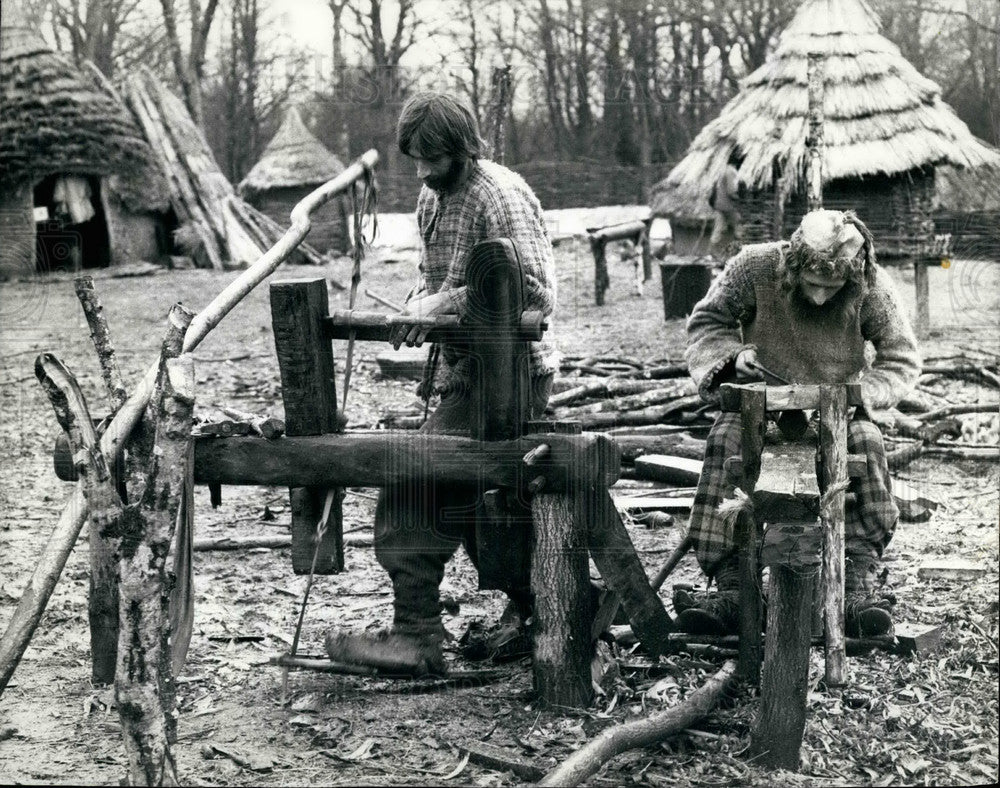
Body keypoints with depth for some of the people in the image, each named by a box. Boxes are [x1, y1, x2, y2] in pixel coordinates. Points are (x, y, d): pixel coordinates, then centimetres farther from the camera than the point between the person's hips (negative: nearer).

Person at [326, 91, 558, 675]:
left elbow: (538, 293, -22)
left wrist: (449, 302, -24)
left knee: (416, 490, -14)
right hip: (463, 366, 10)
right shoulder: (433, 198, 13)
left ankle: (417, 636, -9)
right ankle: (532, 609, 30)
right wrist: (420, 302, 1)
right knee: (466, 497, 16)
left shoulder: (501, 195, -16)